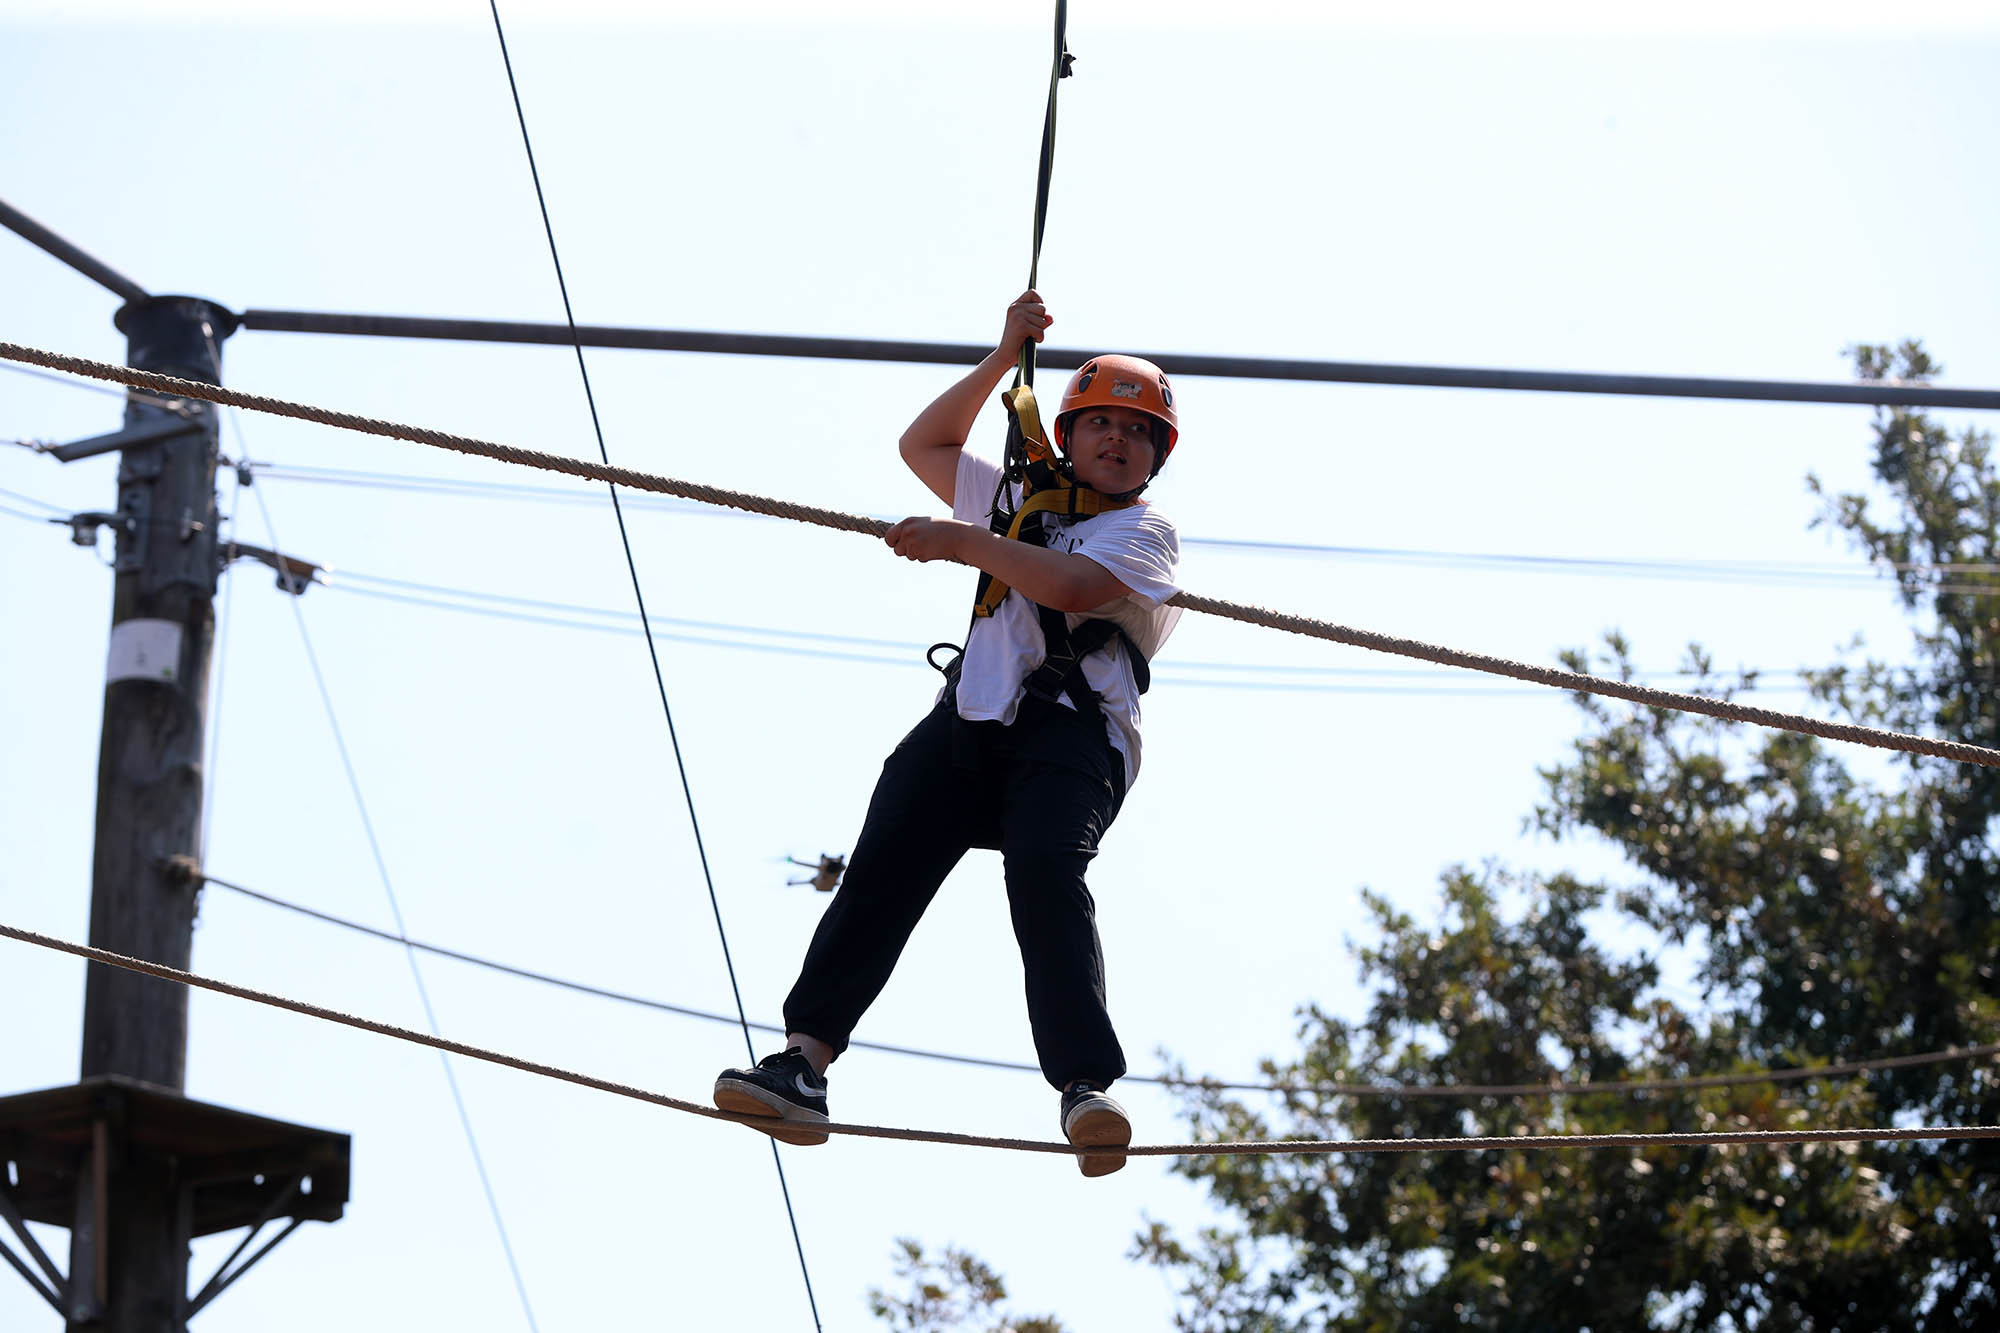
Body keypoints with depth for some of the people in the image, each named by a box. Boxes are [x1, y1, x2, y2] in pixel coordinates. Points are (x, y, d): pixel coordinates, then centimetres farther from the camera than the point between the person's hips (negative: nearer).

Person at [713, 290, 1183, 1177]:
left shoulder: (1144, 531, 11)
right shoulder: (1020, 502, 33)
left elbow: (1071, 585, -10)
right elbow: (922, 444, 36)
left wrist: (959, 541, -8)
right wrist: (1007, 356, 29)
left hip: (1070, 732, -5)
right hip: (970, 714, 5)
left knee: (1045, 871, -30)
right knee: (884, 863, -16)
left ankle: (1087, 1088, -41)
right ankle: (804, 1060, -26)